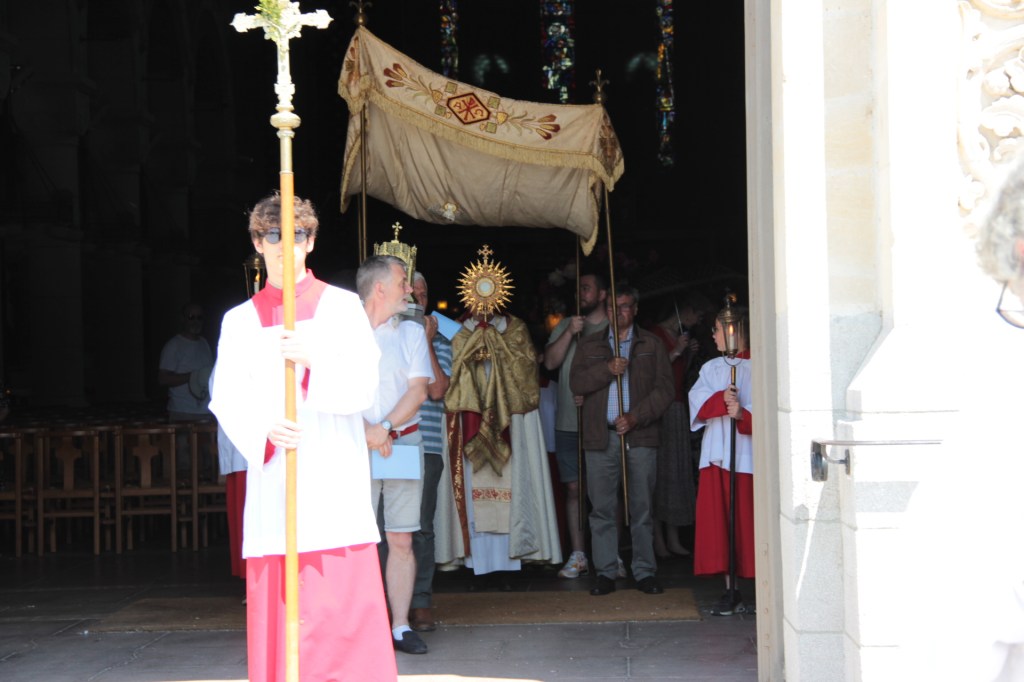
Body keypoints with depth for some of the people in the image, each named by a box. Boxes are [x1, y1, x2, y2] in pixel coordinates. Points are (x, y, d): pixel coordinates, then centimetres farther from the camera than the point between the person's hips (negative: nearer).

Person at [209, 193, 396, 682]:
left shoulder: (342, 307, 8)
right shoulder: (240, 320, 14)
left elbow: (362, 387, -2)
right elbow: (227, 400, 6)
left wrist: (311, 363, -19)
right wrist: (263, 431, -15)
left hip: (334, 481, -2)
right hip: (270, 478, 2)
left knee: (347, 604, -7)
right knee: (275, 616, -2)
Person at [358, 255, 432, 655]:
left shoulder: (412, 332, 11)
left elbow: (418, 389, 2)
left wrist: (385, 427, -12)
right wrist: (365, 429, -16)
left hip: (404, 441, 2)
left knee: (401, 540, 1)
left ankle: (400, 626, 6)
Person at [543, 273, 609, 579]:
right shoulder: (565, 327, 13)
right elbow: (550, 362, 1)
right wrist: (569, 333, -11)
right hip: (569, 423, 3)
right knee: (573, 487, 3)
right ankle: (577, 556, 8)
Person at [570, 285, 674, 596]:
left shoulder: (651, 345, 10)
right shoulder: (590, 345, 15)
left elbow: (664, 388, 1)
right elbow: (576, 382, 2)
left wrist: (635, 417, -10)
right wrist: (608, 369, -13)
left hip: (640, 435, -1)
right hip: (600, 436, 1)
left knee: (642, 507, 0)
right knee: (602, 508, 1)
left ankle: (645, 571, 6)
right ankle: (606, 573, 6)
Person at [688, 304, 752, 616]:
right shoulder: (711, 368, 15)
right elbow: (698, 402, 1)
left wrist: (743, 414, -24)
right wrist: (721, 400, -17)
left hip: (749, 455, -5)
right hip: (716, 455, 5)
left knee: (749, 523, -4)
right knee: (719, 522, 4)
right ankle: (730, 590, 10)